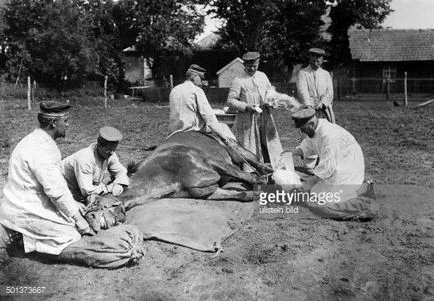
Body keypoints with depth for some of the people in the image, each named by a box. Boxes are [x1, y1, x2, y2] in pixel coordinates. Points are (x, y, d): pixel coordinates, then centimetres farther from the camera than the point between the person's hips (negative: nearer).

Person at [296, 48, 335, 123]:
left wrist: (322, 103, -13)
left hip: (324, 108, 3)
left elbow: (329, 92, 7)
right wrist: (308, 105, -25)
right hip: (310, 109, -3)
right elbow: (302, 91, -9)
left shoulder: (326, 74, 16)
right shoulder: (303, 73, 5)